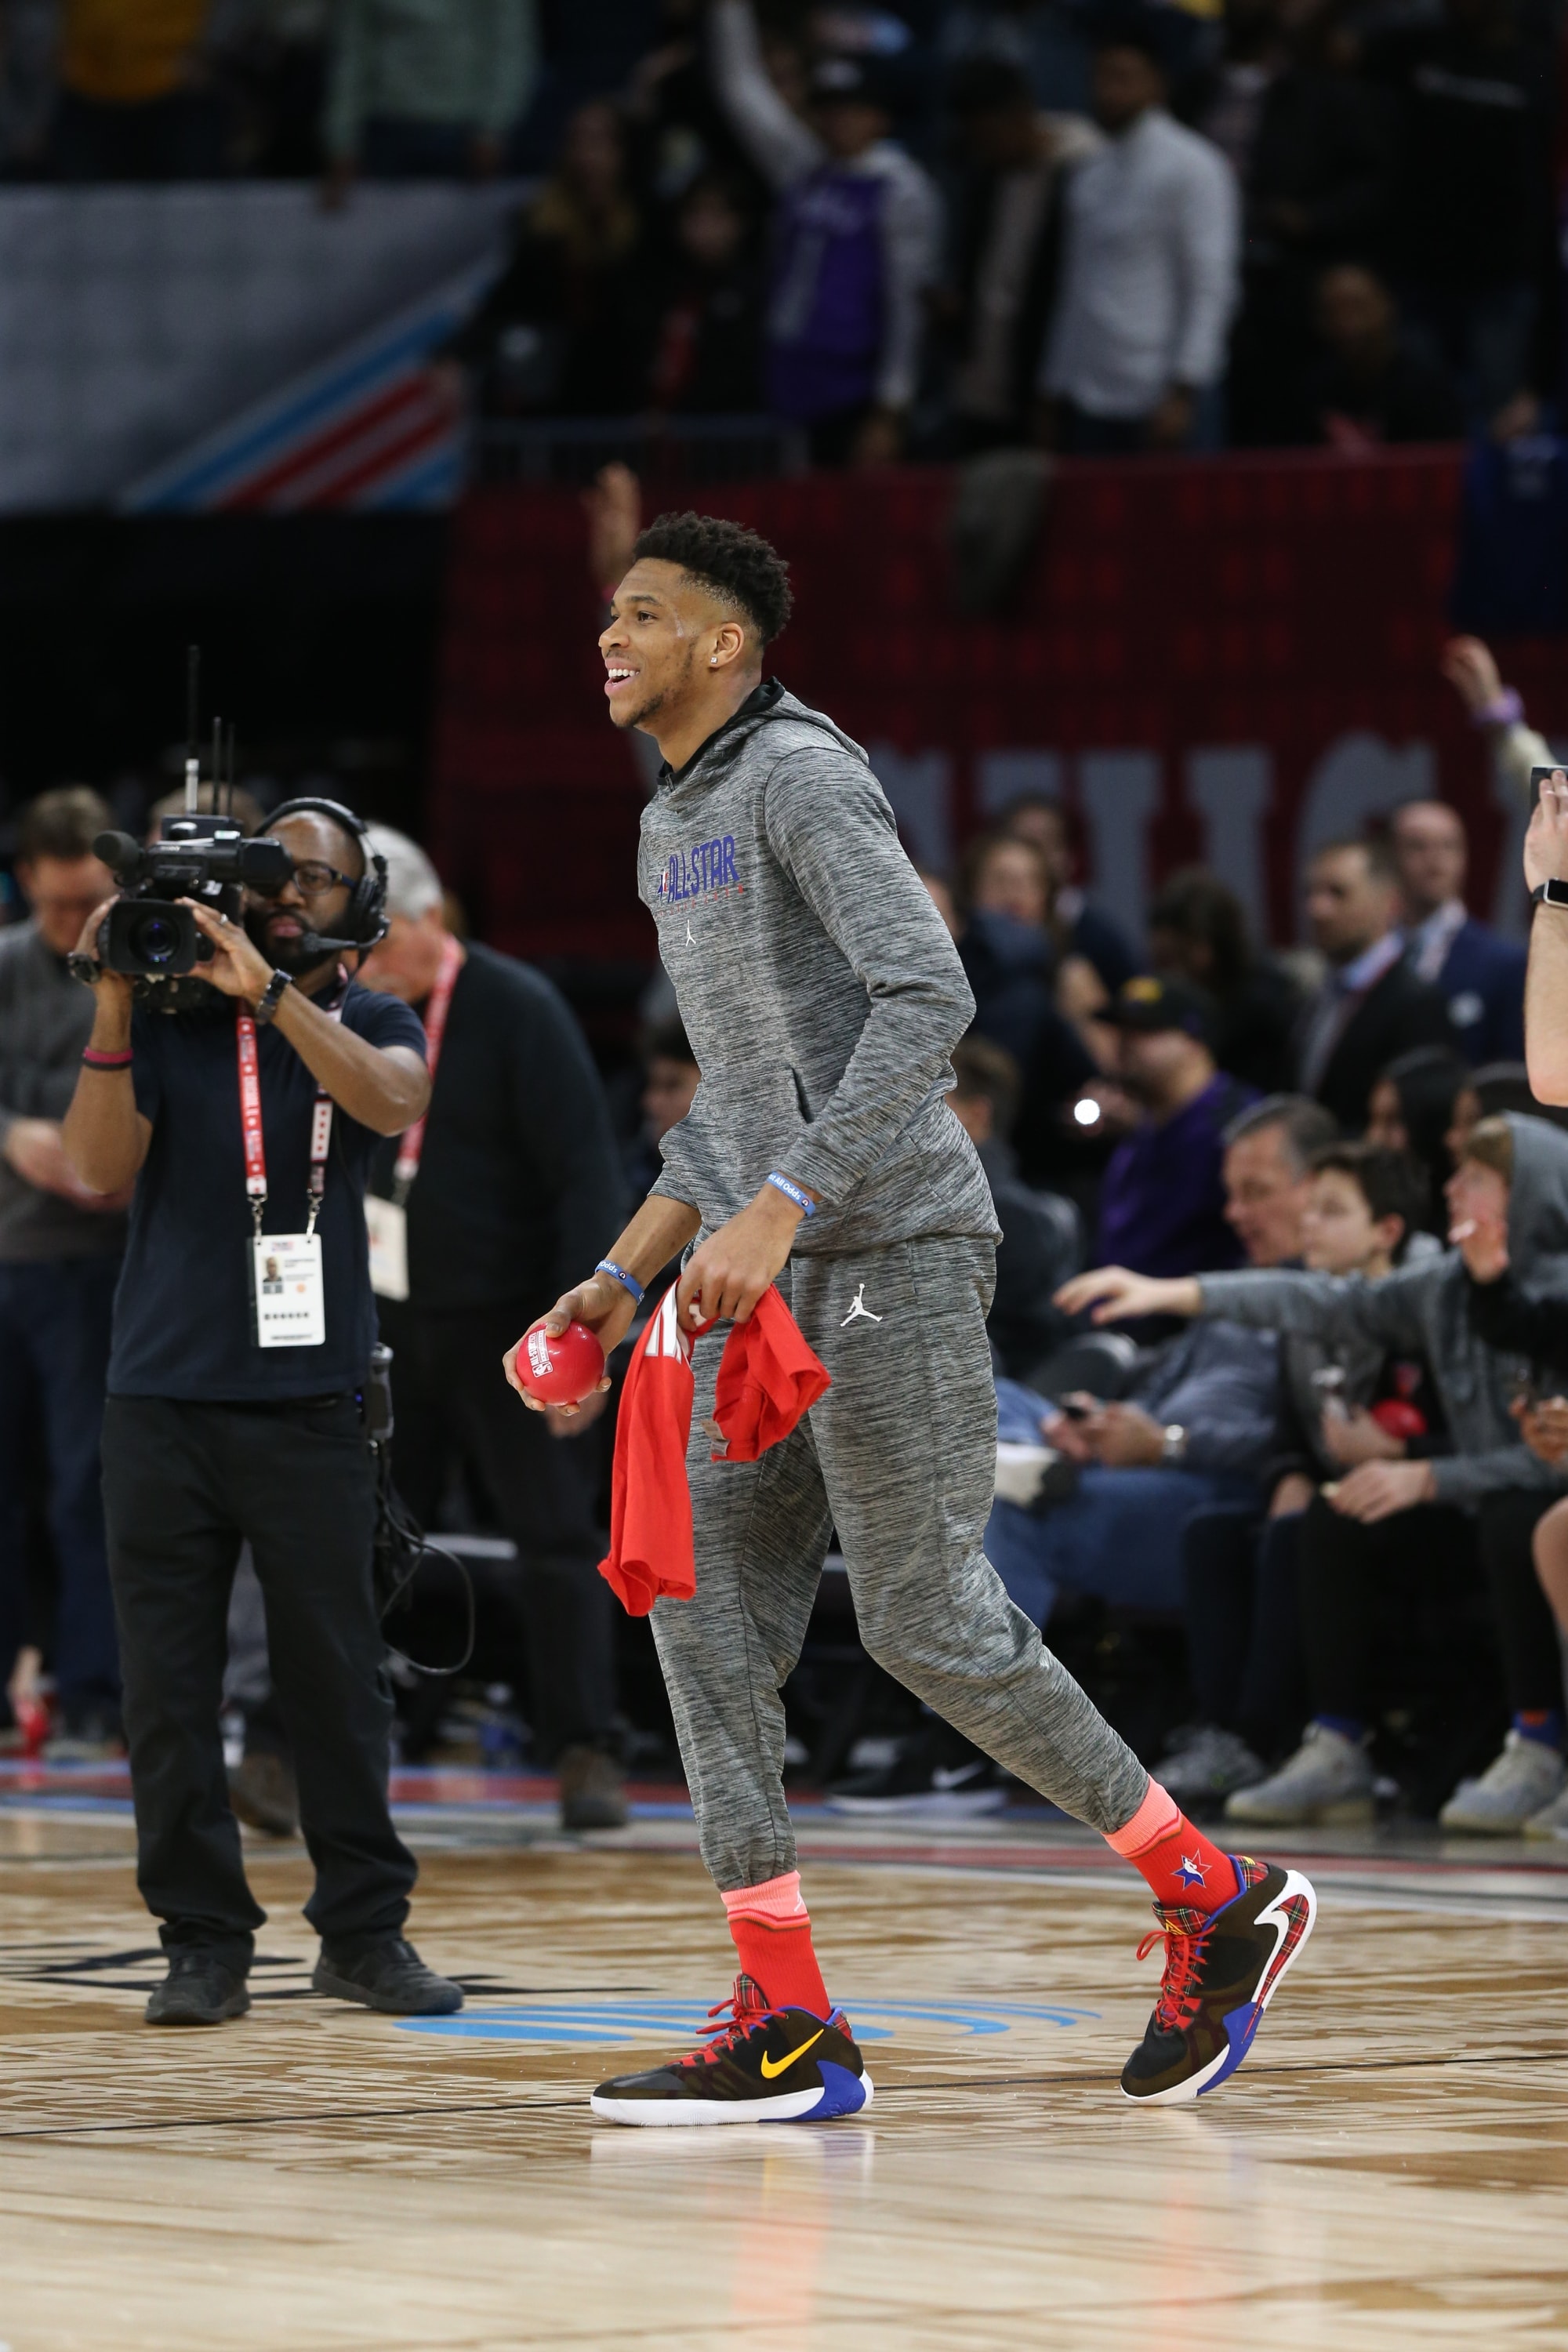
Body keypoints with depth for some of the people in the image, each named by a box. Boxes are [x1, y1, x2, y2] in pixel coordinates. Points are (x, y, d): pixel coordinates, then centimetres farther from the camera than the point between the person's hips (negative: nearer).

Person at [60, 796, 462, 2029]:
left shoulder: (370, 1026, 7)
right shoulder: (168, 1021, 7)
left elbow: (394, 1101, -16)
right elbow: (101, 1169, -4)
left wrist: (269, 991, -24)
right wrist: (114, 1006, -12)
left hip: (311, 1405, -1)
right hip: (162, 1403, 1)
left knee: (337, 1675, 0)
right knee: (169, 1686, 0)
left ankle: (365, 1929, 9)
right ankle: (205, 1940, 6)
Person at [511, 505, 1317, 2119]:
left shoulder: (799, 778, -10)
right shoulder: (671, 830, 20)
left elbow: (927, 1000, -21)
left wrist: (780, 1207, -26)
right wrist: (624, 1273, 20)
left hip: (890, 1249, -9)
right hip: (770, 1274, 9)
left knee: (928, 1620, -8)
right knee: (707, 1609, 0)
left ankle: (1216, 1897, 7)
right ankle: (786, 2030, 0)